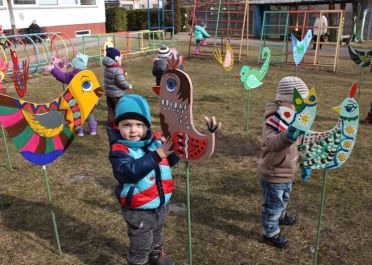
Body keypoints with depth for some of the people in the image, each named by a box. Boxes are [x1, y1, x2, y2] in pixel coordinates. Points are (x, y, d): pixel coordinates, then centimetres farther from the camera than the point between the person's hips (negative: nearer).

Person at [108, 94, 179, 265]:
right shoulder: (119, 150, -22)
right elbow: (130, 171, -39)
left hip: (162, 204, 6)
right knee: (140, 247, 13)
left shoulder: (156, 140, -7)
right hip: (139, 211, -6)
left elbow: (170, 160, 3)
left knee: (156, 235, 33)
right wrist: (157, 154, -44)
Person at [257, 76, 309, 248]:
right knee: (273, 204, 9)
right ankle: (271, 234, 30)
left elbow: (299, 144, 13)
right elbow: (271, 142, -52)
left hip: (286, 172, 9)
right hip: (273, 173, -9)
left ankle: (281, 216, 59)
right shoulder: (274, 121, -31)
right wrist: (288, 136, -69)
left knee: (284, 198, 31)